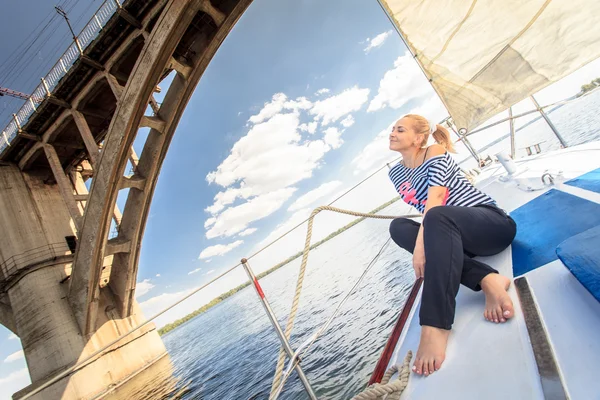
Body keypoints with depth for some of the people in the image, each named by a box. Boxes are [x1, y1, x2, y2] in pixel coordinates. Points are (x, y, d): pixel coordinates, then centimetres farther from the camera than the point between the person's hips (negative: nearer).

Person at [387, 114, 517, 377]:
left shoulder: (435, 153, -8)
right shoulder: (395, 174, 10)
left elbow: (435, 199, -23)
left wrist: (421, 244, -33)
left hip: (493, 222, -6)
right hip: (453, 236, 6)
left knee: (437, 217, -38)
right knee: (399, 227, -21)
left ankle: (435, 327, -48)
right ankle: (486, 279, -28)